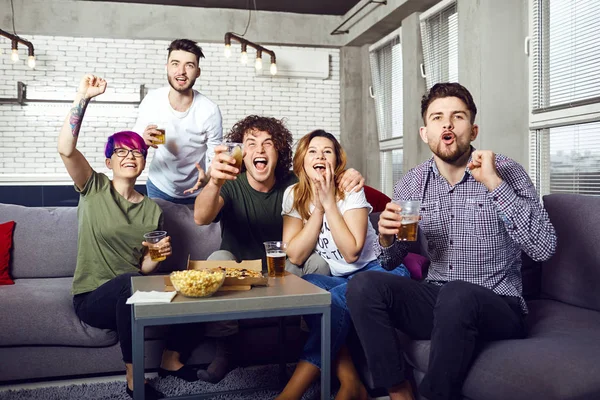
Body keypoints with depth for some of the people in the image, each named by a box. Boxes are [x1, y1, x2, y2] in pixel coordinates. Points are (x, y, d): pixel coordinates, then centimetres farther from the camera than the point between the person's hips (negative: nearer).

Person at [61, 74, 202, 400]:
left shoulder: (152, 210, 7)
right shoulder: (95, 189, -2)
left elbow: (144, 266, 9)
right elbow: (66, 149, -21)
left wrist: (159, 254, -13)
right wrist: (82, 98, -26)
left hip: (130, 295, 4)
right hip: (92, 298, -4)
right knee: (130, 282, -37)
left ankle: (171, 359, 4)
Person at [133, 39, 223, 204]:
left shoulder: (210, 110, -22)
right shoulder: (151, 100, -15)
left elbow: (215, 158, -15)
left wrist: (207, 177, -36)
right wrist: (143, 141, -28)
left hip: (196, 192, -2)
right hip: (159, 186, 2)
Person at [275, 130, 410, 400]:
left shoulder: (350, 190, -8)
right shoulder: (294, 195, 0)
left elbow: (351, 253, -19)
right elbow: (295, 256, -11)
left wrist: (330, 203, -20)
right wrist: (318, 207, -16)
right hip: (334, 279, 3)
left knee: (337, 298, -32)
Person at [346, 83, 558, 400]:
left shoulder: (506, 172, -6)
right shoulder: (412, 184, 4)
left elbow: (543, 249, -17)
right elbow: (390, 261, 11)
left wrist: (494, 183, -22)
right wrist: (386, 236, -13)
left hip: (496, 307, -3)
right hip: (436, 300, 4)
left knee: (457, 294, -36)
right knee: (362, 286, -19)